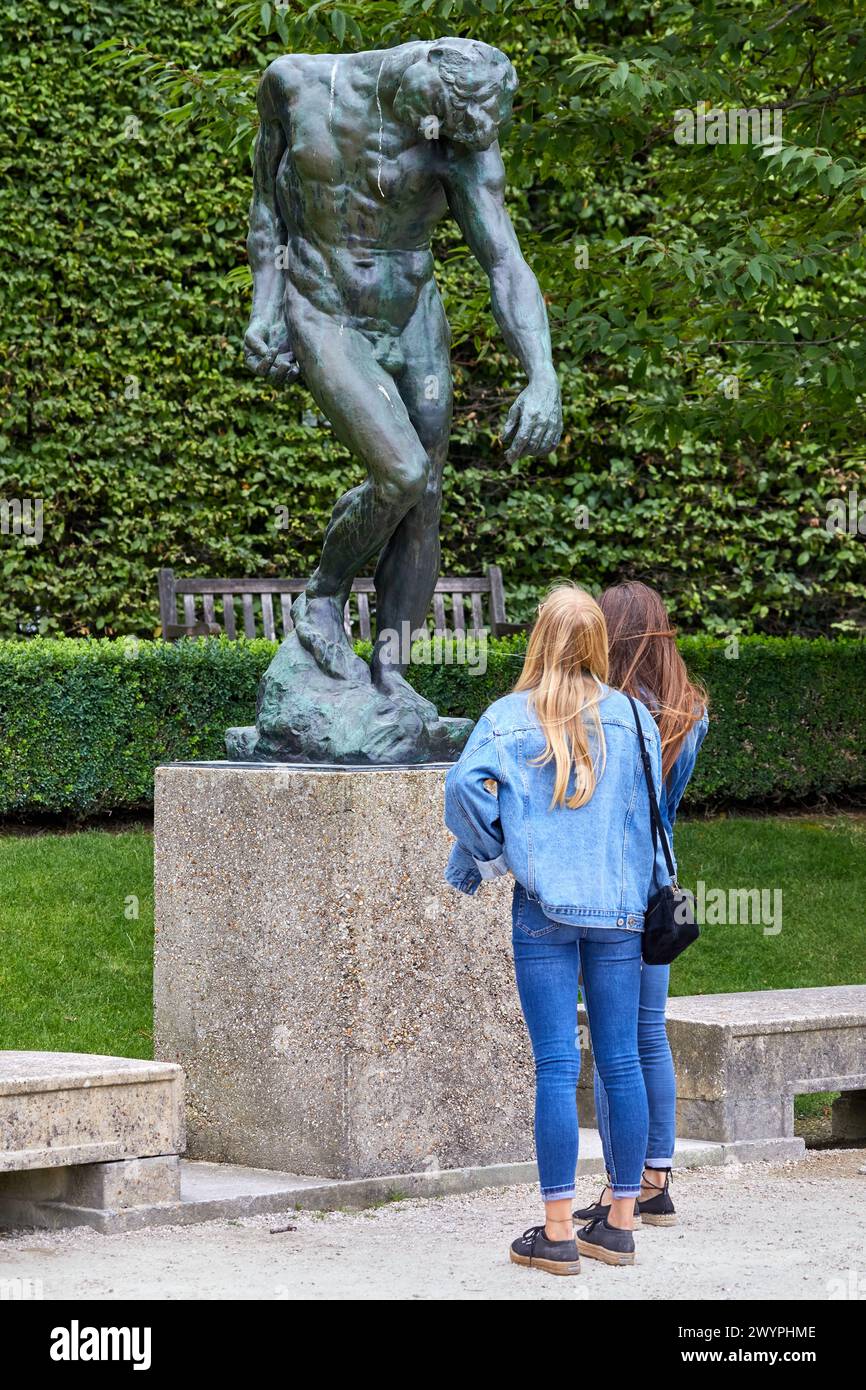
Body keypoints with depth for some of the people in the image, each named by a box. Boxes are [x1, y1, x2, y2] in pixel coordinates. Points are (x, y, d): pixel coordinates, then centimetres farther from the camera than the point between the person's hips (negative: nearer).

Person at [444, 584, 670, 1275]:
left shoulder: (510, 717, -3)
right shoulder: (632, 717, 4)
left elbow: (467, 784, -15)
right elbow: (647, 810, 8)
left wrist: (489, 856, 1)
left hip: (545, 910, -2)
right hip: (619, 908, 2)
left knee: (556, 1068, -2)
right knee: (621, 1062, 7)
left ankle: (558, 1232, -1)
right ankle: (621, 1223, 12)